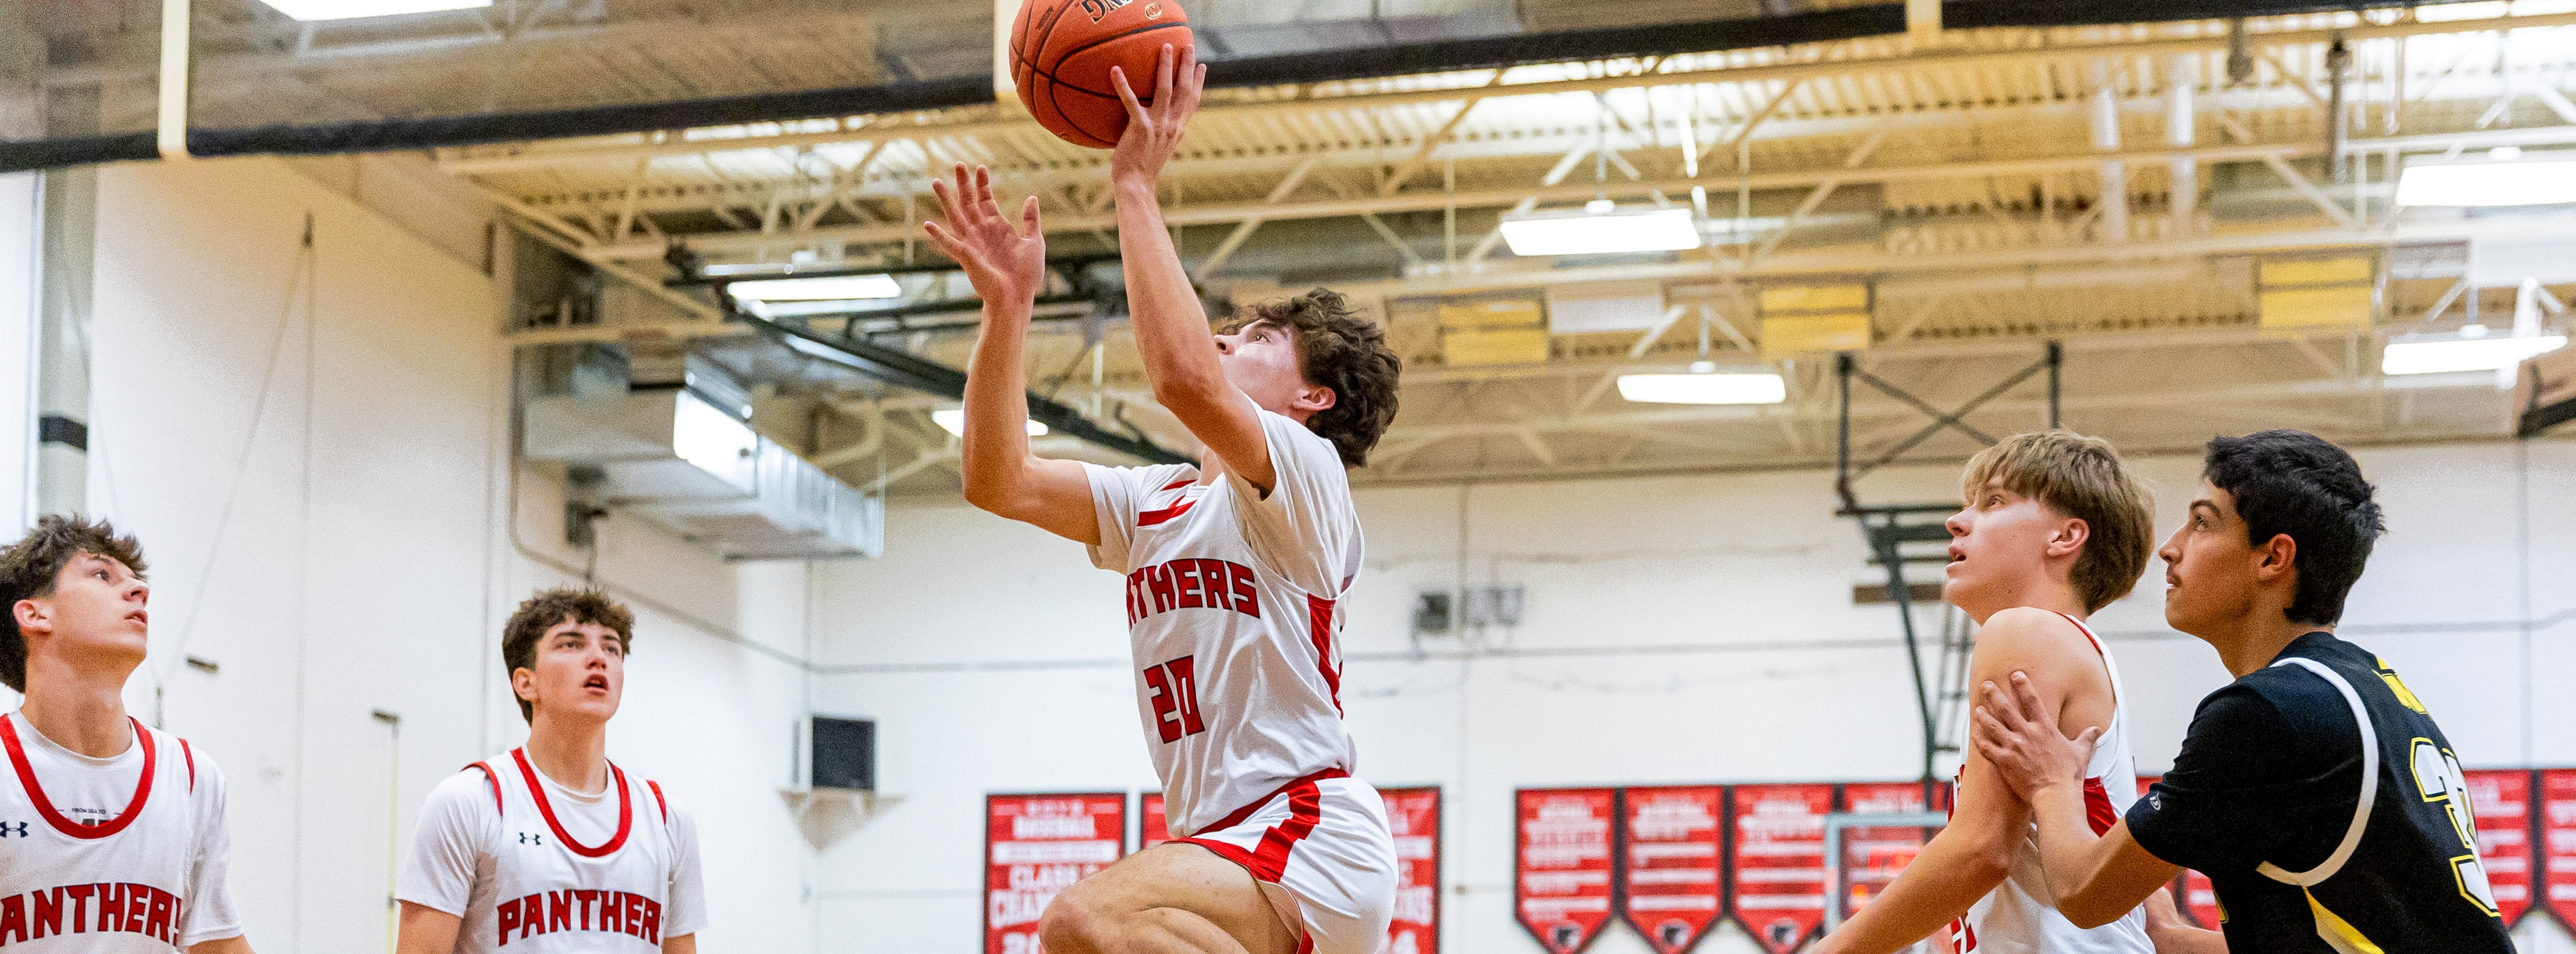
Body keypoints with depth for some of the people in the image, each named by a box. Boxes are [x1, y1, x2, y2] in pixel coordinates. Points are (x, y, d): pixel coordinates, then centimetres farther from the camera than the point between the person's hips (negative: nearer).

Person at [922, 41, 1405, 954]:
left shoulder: (1305, 471, -3)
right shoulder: (1154, 502, 21)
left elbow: (1185, 377, -23)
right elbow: (997, 479, 10)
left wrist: (1136, 183, -16)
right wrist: (1008, 303, 2)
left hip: (1308, 841, -9)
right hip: (1229, 856, 9)